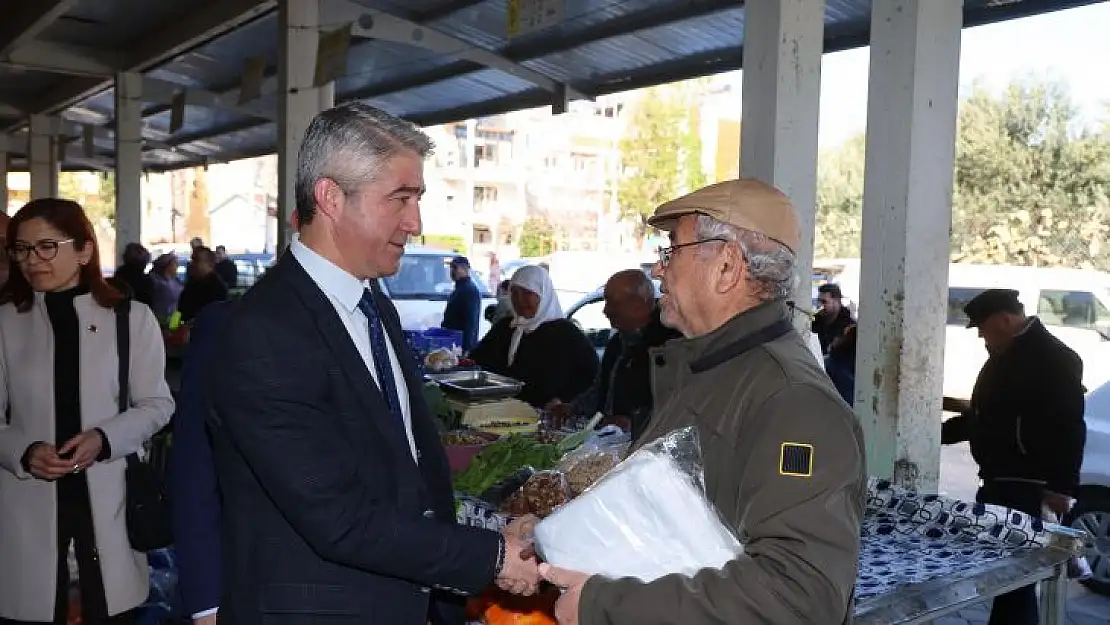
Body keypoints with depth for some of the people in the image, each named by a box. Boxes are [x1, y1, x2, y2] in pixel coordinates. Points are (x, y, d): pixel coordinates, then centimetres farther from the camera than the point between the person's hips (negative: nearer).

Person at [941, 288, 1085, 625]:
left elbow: (1068, 428, -19)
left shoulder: (1053, 358, -13)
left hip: (1026, 486, -9)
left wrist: (1062, 485, -23)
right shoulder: (1005, 354, 18)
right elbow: (986, 414, 27)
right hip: (999, 481, 9)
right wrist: (940, 432, 25)